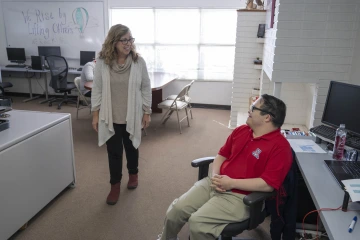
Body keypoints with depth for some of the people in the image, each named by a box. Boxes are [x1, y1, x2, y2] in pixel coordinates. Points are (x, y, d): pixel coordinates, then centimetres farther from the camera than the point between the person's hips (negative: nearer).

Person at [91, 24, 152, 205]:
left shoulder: (138, 61, -7)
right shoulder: (102, 62, -7)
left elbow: (146, 88, -1)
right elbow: (97, 90, -1)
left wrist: (147, 112, 0)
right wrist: (95, 114, -1)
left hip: (132, 116, 0)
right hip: (110, 117, 0)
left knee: (132, 148, 19)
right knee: (114, 152, 9)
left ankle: (133, 174, 44)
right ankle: (115, 185, 26)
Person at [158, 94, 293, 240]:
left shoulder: (280, 147, -14)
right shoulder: (241, 130, 9)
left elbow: (268, 184, -20)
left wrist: (232, 183, -20)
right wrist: (215, 175, -4)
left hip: (240, 196, -6)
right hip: (216, 184, 7)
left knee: (197, 222, -24)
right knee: (176, 209, -5)